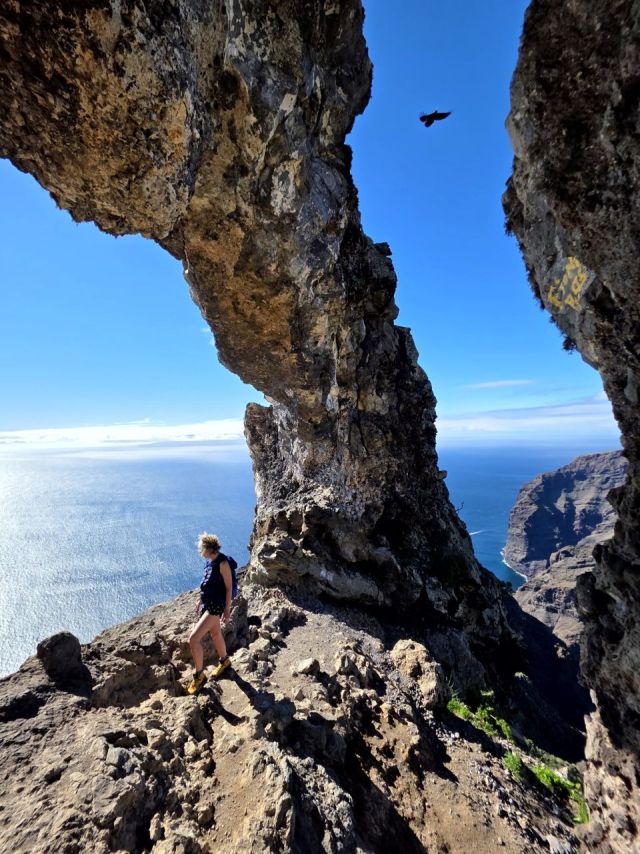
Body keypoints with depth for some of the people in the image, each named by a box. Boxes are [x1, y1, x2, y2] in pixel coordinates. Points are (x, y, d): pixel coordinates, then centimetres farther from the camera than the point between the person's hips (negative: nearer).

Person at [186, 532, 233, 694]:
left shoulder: (222, 563, -24)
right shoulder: (209, 560, 1)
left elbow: (229, 587, -19)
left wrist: (227, 609, -15)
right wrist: (200, 600, 19)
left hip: (215, 605, -9)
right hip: (206, 603, 9)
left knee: (193, 639, -10)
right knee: (215, 633, 25)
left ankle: (199, 675, 10)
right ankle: (224, 661, 48)